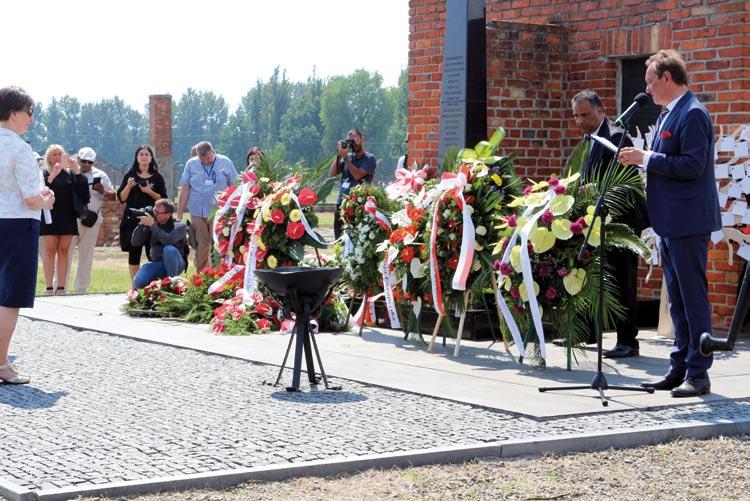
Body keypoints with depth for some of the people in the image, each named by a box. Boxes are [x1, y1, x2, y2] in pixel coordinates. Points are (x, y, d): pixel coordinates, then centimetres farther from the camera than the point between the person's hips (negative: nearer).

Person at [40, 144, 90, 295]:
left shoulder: (70, 173, 11)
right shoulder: (45, 174, 2)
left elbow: (81, 192, -1)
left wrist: (78, 171, -11)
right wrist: (52, 176, -25)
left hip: (67, 217, 3)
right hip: (50, 217, -3)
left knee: (64, 251, 3)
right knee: (50, 250, -4)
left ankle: (61, 287, 4)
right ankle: (49, 287, -5)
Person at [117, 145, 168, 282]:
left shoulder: (157, 177, 8)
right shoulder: (130, 176, 9)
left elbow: (163, 199, 4)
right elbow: (121, 198, 5)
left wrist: (150, 192, -12)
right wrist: (128, 186, -12)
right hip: (132, 220, 1)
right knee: (134, 253, 0)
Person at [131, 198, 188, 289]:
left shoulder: (180, 226, -9)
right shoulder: (150, 224, 2)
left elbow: (168, 240, -29)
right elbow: (135, 242, -2)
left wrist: (152, 225, -28)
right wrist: (141, 224, -14)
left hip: (176, 264, -3)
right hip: (156, 264, 3)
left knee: (169, 249, -36)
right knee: (138, 283, -22)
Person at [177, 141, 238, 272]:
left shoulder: (225, 163, 2)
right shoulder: (191, 164, 5)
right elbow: (185, 189, 6)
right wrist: (179, 214, 3)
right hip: (197, 212, 1)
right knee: (201, 245, 4)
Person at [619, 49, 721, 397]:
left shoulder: (692, 114, -13)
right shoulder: (669, 114, 17)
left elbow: (693, 165, -21)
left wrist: (647, 159, -18)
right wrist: (646, 167, 9)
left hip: (687, 222, -10)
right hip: (669, 222, 10)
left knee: (693, 297, -5)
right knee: (678, 300, 14)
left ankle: (698, 373, -1)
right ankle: (679, 368, 21)